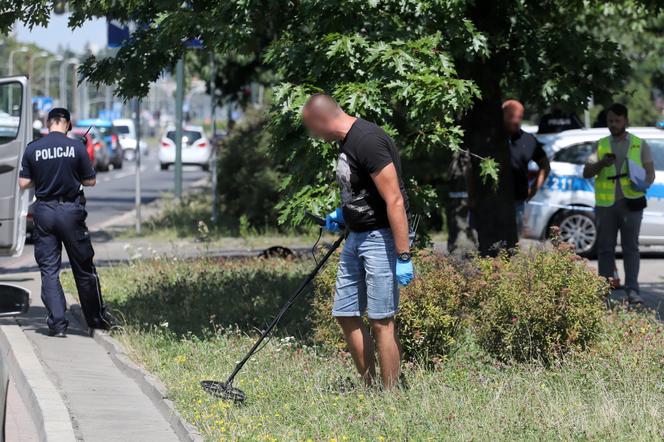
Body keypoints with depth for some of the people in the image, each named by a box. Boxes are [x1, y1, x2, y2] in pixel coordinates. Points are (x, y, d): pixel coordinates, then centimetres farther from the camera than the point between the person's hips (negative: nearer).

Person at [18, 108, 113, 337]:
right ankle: (96, 317, 21)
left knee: (49, 270, 4)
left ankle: (57, 323, -4)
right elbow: (90, 181, -1)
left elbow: (24, 183, -1)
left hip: (44, 211, 1)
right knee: (83, 267, 11)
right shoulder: (76, 147, -6)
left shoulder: (32, 149, -2)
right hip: (71, 210, -1)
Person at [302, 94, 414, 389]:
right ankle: (369, 387, 19)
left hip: (381, 237, -10)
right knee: (346, 315, 10)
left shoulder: (368, 141, -20)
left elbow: (394, 200, -23)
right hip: (355, 237, 10)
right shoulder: (346, 142, 11)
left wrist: (403, 256, -25)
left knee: (381, 320, -8)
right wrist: (343, 214, 16)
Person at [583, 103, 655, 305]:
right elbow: (586, 172, 7)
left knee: (630, 247, -5)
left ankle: (632, 291, -8)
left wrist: (645, 184, -18)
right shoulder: (601, 145, 14)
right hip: (605, 204, 2)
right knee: (605, 248, 3)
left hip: (631, 203, -2)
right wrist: (602, 163, -13)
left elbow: (650, 172, 5)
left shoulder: (640, 145, 9)